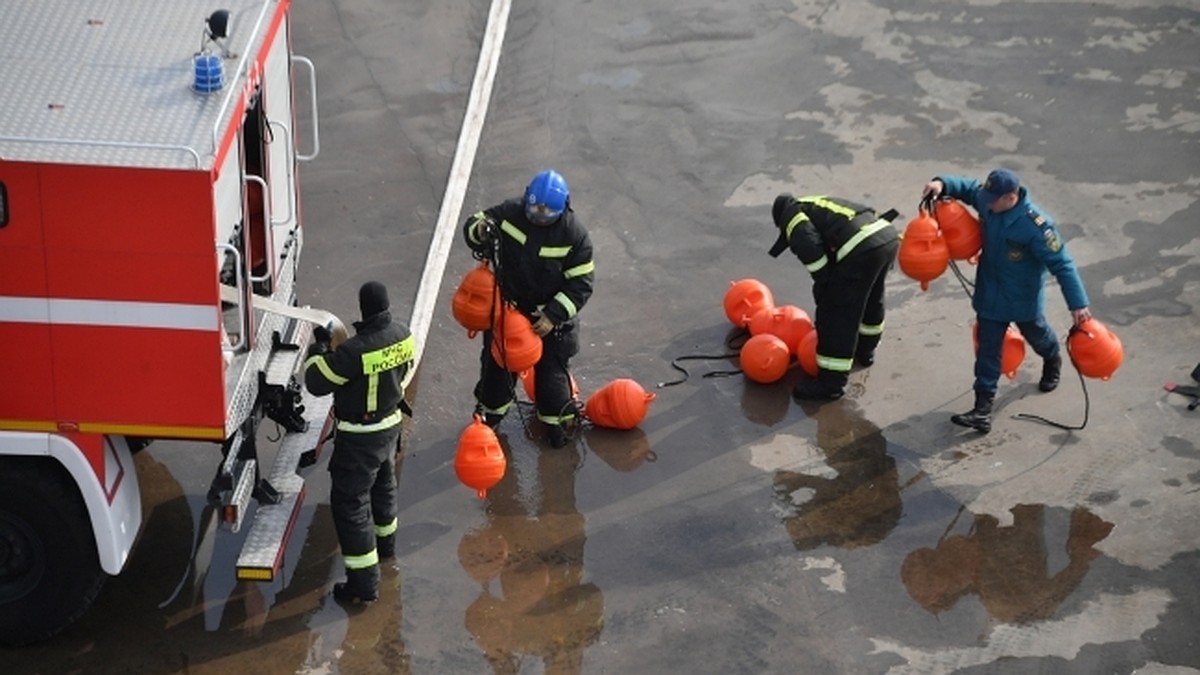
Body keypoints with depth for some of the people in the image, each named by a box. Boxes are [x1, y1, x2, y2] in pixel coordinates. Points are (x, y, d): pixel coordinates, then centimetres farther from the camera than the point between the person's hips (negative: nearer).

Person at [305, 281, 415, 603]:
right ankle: (385, 541, 55)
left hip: (360, 436, -8)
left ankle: (364, 582, 3)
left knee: (350, 502, 1)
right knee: (382, 484, 31)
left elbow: (316, 382, -24)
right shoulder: (403, 335, -10)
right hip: (390, 423, 8)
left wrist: (319, 347, -8)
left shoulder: (356, 351, -33)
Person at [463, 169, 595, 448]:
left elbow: (581, 284, -17)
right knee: (496, 362, 18)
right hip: (506, 308, 2)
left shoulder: (574, 235, -21)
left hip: (549, 315, -2)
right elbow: (471, 226, -4)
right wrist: (479, 231, -30)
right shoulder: (508, 214, -18)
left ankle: (557, 420, 33)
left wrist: (553, 315, -23)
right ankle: (490, 412, 41)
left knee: (552, 370, 11)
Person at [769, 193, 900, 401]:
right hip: (888, 236, 9)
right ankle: (865, 350, 54)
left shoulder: (792, 213, 12)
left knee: (836, 315, 1)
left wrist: (823, 284, 3)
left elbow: (809, 246, -8)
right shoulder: (818, 205, 37)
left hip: (861, 248, -9)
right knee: (872, 299, 33)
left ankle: (831, 382, 5)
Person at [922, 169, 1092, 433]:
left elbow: (1062, 264, -30)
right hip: (990, 296, 4)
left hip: (1024, 300, -4)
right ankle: (983, 409, 6)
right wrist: (942, 184, -19)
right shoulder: (987, 202, -17)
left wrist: (1078, 304, -31)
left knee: (1036, 334, 25)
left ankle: (1052, 362, 60)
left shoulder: (1035, 226, -34)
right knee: (987, 350, 4)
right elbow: (967, 187, 3)